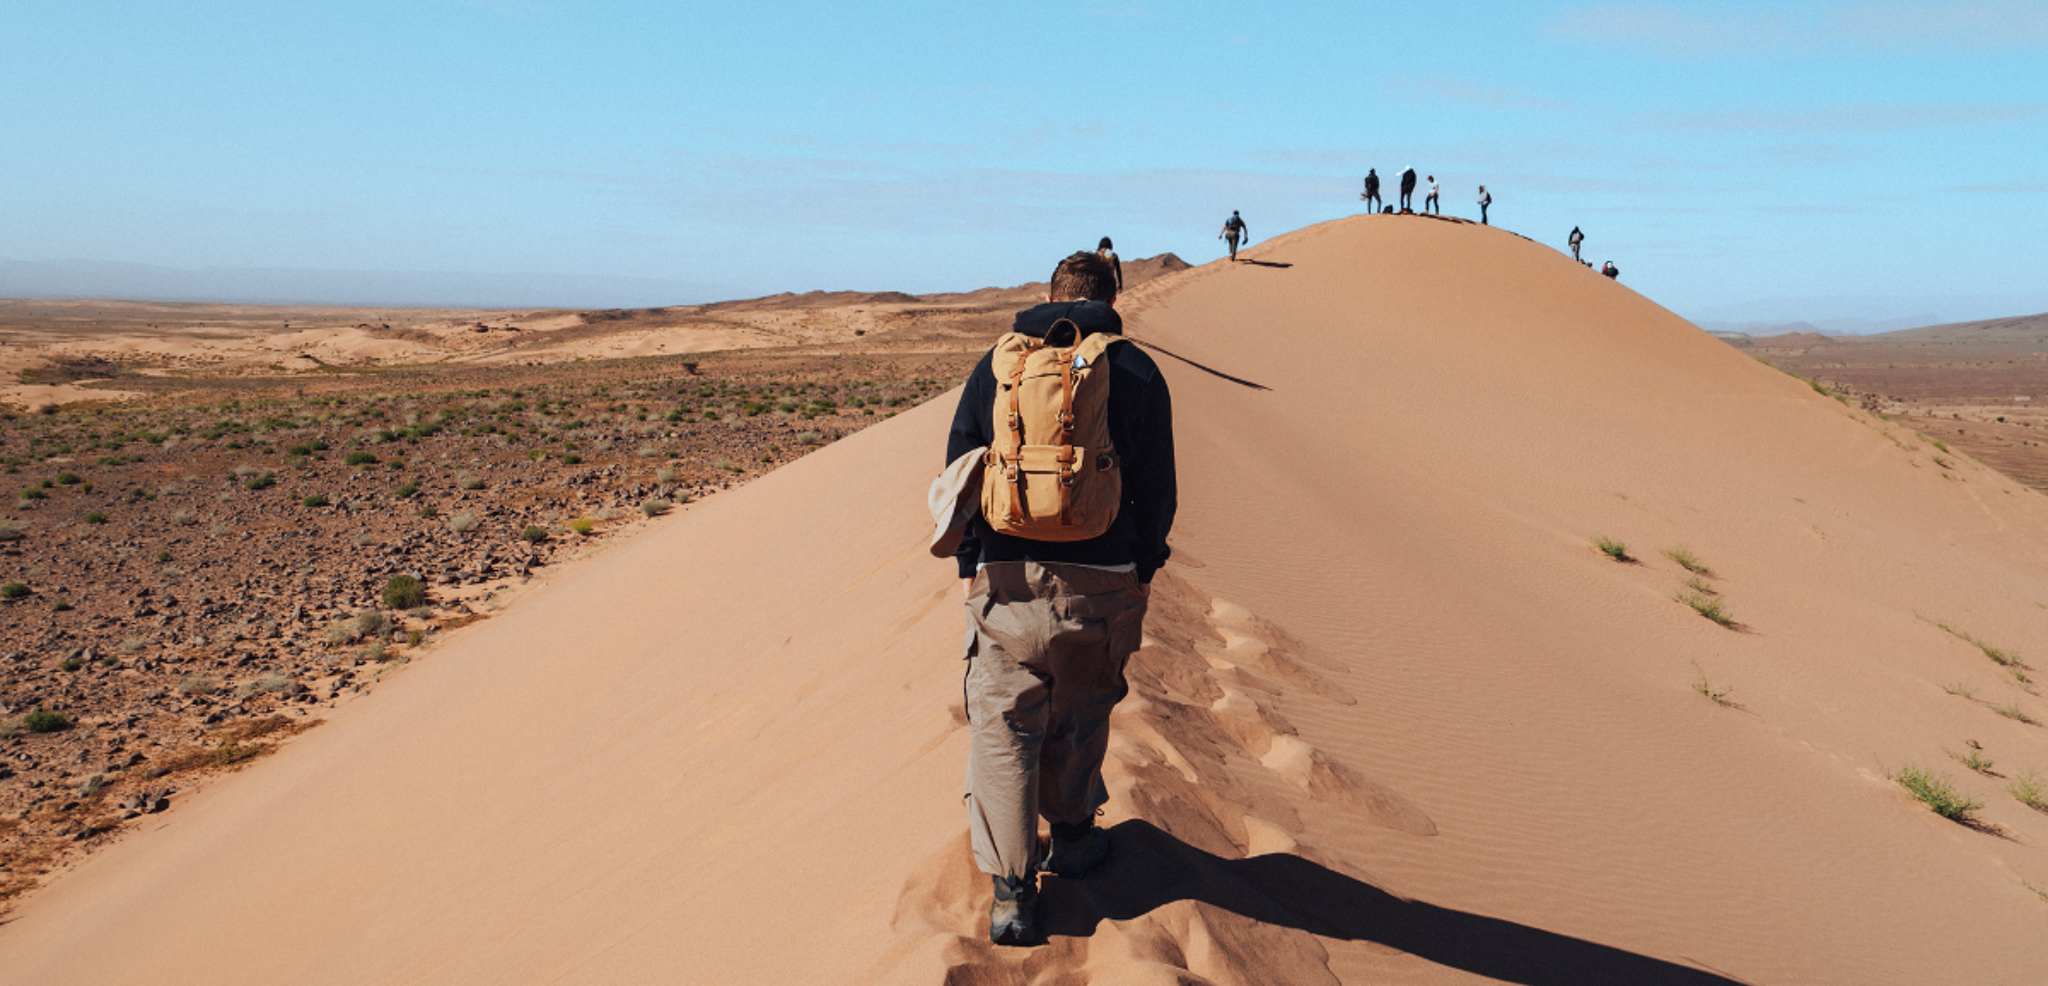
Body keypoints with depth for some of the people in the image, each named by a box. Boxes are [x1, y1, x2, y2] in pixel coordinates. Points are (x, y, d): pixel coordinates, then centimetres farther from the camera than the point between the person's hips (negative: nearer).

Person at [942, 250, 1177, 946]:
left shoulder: (997, 363, 6)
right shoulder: (1136, 371, 1)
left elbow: (959, 470, 5)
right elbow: (1155, 485, 1)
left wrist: (970, 564, 12)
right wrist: (1144, 569, 11)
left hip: (1005, 576, 0)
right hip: (1101, 580, 0)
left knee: (1003, 725, 6)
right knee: (1081, 712, 19)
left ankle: (1010, 891, 4)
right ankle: (1073, 839, 36)